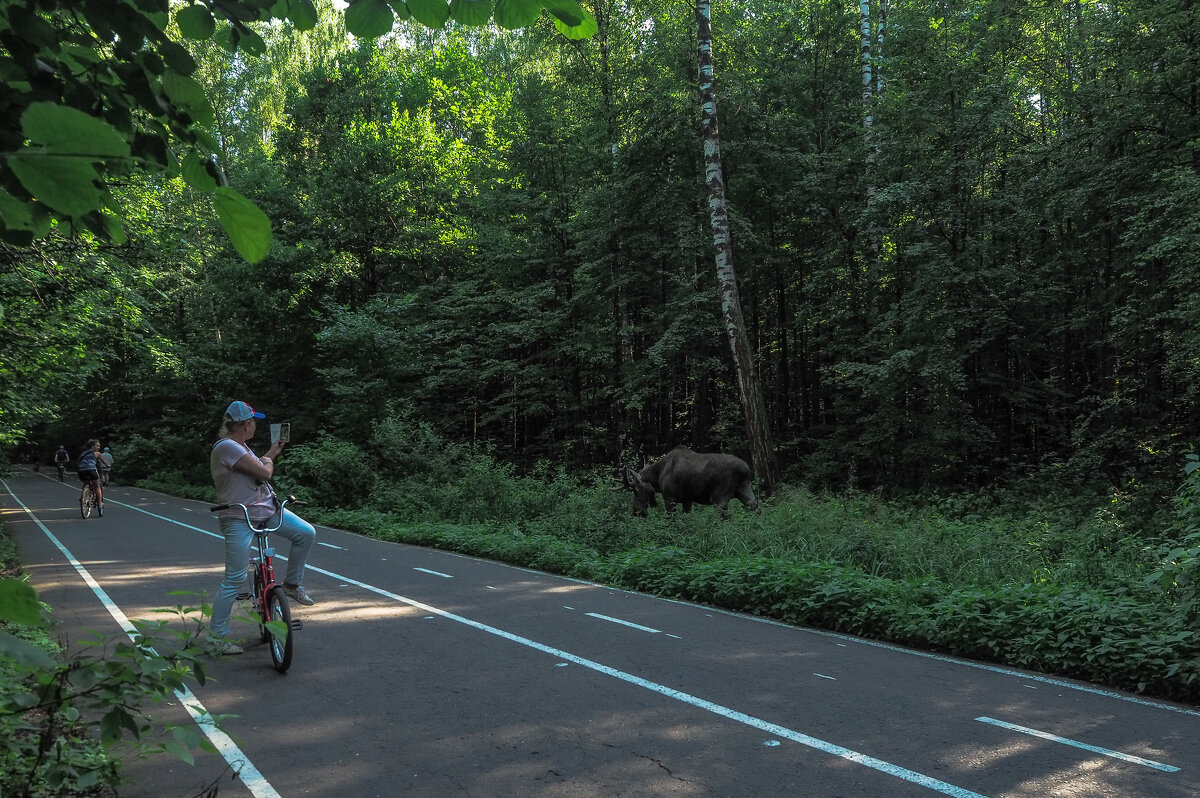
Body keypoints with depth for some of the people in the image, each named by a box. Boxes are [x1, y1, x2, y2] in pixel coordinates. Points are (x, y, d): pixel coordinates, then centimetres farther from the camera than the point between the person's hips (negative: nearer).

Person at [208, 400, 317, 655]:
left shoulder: (240, 447, 12)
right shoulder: (226, 447, -20)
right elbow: (264, 473, -21)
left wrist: (271, 452, 28)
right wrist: (268, 460, 0)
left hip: (266, 509, 9)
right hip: (239, 519, -9)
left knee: (306, 533, 1)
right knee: (235, 579, -5)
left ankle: (292, 584, 19)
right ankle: (217, 636, 6)